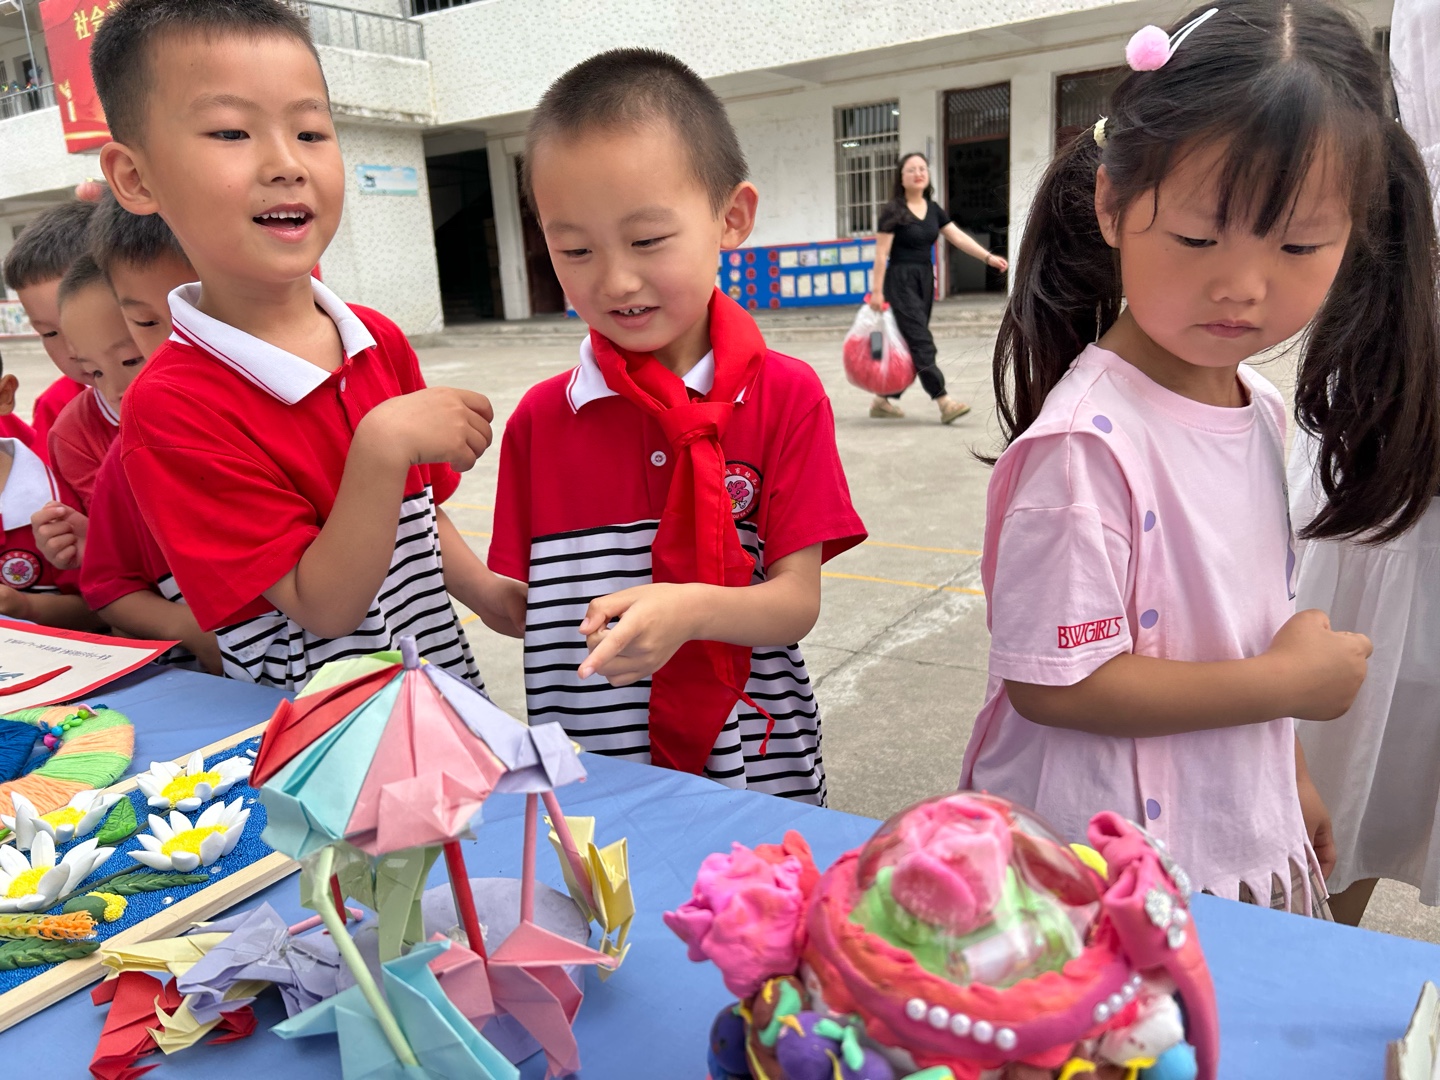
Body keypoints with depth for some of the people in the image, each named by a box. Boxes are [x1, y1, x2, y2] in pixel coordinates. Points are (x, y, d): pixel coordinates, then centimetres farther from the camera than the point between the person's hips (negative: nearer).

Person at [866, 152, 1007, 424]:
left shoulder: (933, 209, 10)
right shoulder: (893, 211, -7)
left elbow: (958, 237, 4)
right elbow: (881, 254, -10)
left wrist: (988, 257, -7)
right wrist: (877, 291, -14)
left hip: (925, 279, 7)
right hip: (901, 280, -7)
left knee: (906, 343, 9)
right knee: (921, 343, -11)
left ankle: (883, 400, 19)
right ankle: (944, 403, -16)